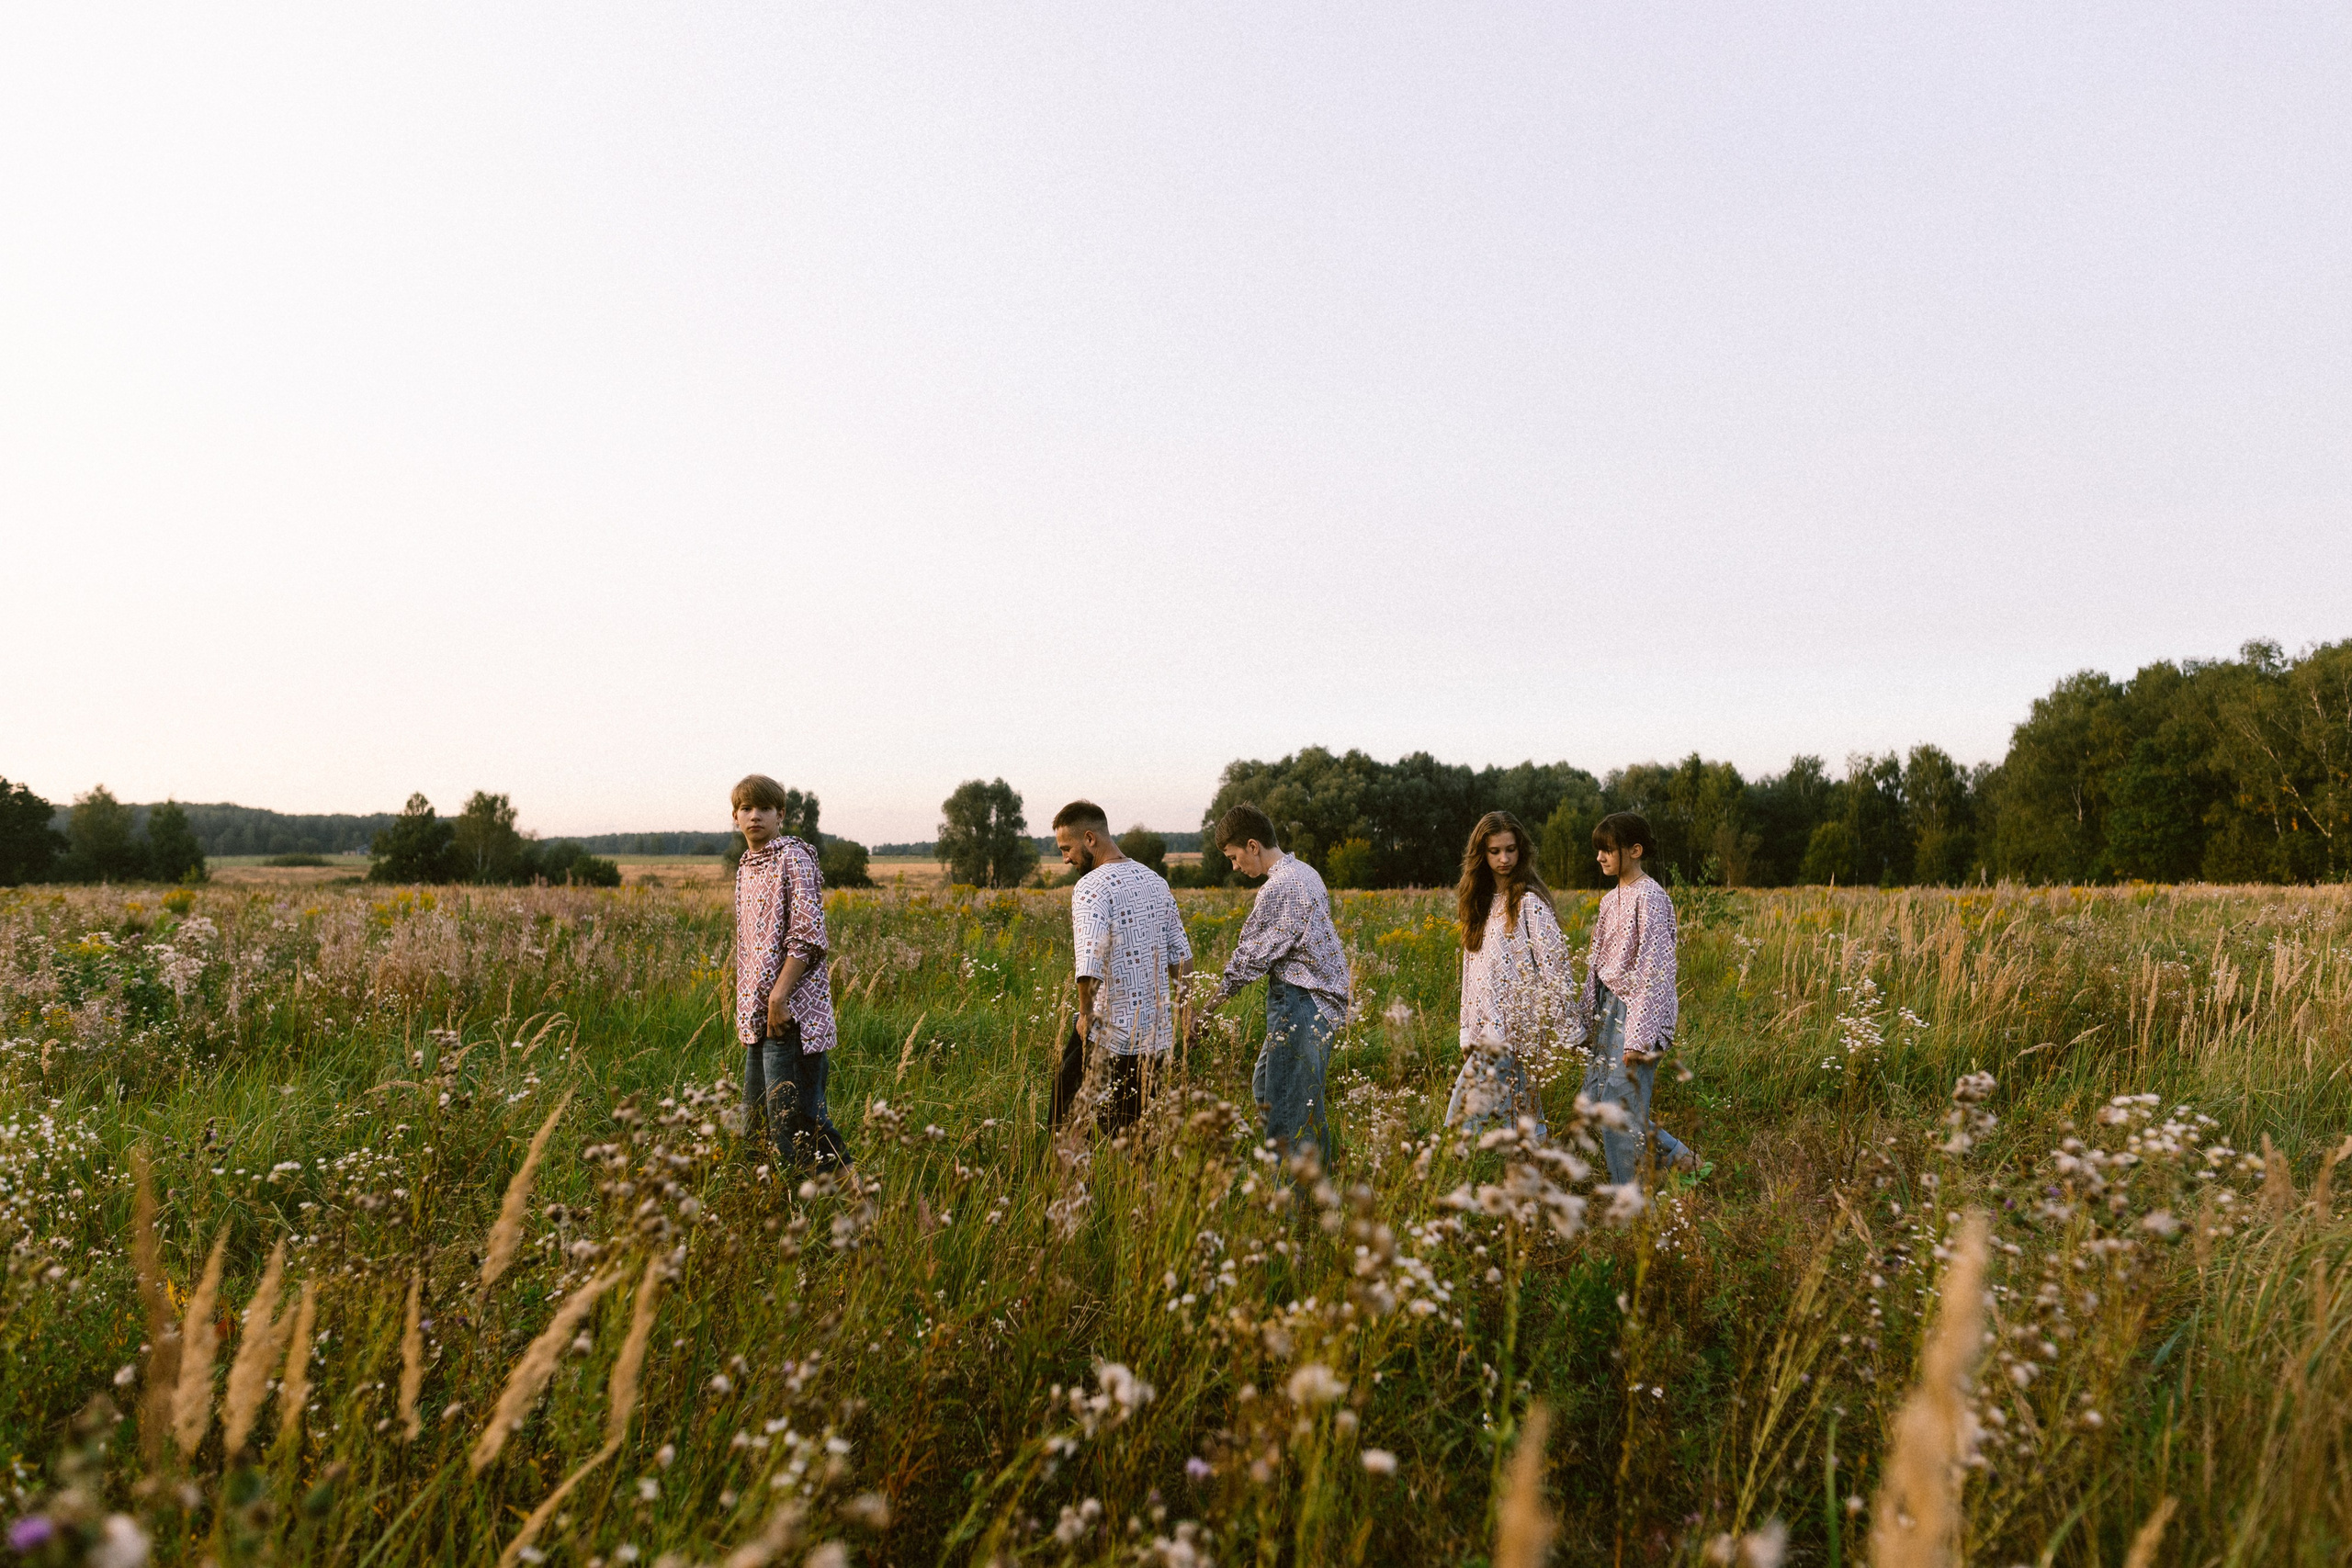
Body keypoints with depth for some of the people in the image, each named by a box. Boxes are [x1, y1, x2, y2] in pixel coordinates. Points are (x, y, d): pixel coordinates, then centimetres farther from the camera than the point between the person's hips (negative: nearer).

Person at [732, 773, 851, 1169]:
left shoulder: (793, 858, -8)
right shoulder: (746, 868, 18)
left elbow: (807, 935, -16)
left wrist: (778, 997, -20)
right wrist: (745, 1004, 20)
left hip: (789, 1012, -9)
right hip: (758, 1013, 9)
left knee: (791, 1115, -11)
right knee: (754, 1117, 12)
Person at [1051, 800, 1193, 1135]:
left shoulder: (1091, 887, -14)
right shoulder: (1154, 880, 10)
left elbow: (1090, 965, -27)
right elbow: (1183, 960, 15)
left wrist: (1086, 1013, -13)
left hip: (1111, 1036, -7)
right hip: (1159, 1036, 7)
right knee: (1130, 1130, 14)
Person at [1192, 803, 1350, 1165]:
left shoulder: (1279, 887, -18)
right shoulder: (1304, 872, 13)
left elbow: (1253, 953, -13)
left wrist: (1215, 997, -2)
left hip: (1300, 1004, -10)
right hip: (1320, 998, 10)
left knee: (1288, 1108, -6)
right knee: (1264, 1087, 18)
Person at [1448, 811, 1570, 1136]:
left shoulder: (1529, 901, -8)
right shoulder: (1482, 902, 16)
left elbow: (1555, 966, -12)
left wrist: (1553, 1033, -15)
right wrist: (1469, 1034, 15)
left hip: (1514, 1031, -7)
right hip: (1487, 1030, 7)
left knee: (1463, 1120, -12)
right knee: (1524, 1123, 9)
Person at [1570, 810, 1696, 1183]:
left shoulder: (1649, 897, -14)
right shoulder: (1611, 899, 13)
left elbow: (1655, 970, -19)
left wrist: (1640, 1038, -22)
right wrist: (1581, 1019, 16)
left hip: (1637, 1011, -9)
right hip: (1608, 1008, 9)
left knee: (1621, 1111, -6)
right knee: (1593, 1101, 11)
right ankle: (1676, 1155, 24)